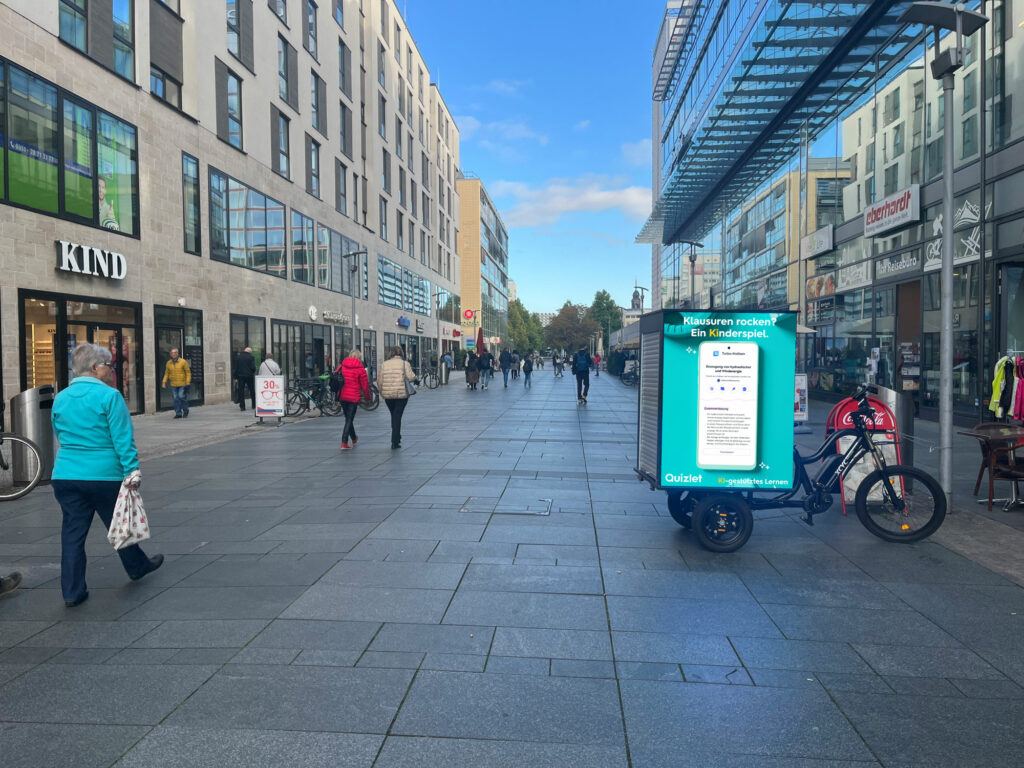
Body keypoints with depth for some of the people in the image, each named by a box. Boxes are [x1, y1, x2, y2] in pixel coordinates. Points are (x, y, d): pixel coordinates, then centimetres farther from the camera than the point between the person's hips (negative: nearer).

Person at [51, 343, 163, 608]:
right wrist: (131, 471, -14)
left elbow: (60, 435, 21)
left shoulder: (60, 398, 8)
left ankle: (72, 591, 12)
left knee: (73, 532, 9)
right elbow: (123, 439, -16)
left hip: (65, 475, 5)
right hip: (104, 476, -5)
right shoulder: (109, 396, -12)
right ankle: (137, 567, 34)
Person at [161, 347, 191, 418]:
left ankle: (185, 411, 9)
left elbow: (188, 372, -2)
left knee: (181, 397, -9)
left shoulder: (183, 362, -2)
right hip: (173, 385, 3)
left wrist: (188, 381, -10)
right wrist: (164, 382, 4)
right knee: (176, 399, 1)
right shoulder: (168, 363, 8)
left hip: (182, 384, -3)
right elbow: (166, 374, 13)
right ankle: (178, 413, 8)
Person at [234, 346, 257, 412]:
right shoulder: (251, 357, -6)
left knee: (241, 392, 4)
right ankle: (254, 406, 14)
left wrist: (236, 377, 10)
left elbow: (236, 368, 6)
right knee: (252, 391, 9)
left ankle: (242, 406, 1)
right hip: (249, 376, -2)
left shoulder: (238, 357, 5)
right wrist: (253, 373, 9)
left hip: (240, 376, 2)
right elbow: (253, 367, -12)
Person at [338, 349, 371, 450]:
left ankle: (354, 439, 36)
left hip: (342, 396, 5)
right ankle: (344, 443, -7)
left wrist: (337, 394, 21)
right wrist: (367, 397, 12)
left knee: (348, 418, 19)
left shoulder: (341, 366, 5)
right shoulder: (360, 369, -7)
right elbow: (365, 385, -3)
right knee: (349, 419, 0)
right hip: (353, 397, -5)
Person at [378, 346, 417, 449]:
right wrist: (414, 377, 9)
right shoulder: (405, 363, -3)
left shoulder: (384, 364, 6)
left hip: (388, 394, 3)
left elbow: (380, 380, 4)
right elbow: (411, 377, -14)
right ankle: (395, 442, -3)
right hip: (401, 394, -3)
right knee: (397, 416, 1)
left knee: (393, 415, 19)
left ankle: (396, 437, 28)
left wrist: (381, 392, 17)